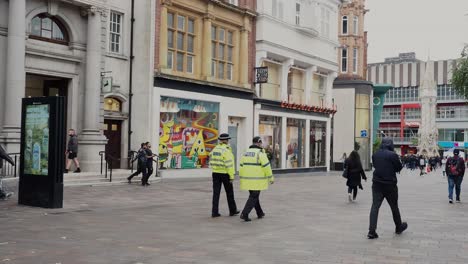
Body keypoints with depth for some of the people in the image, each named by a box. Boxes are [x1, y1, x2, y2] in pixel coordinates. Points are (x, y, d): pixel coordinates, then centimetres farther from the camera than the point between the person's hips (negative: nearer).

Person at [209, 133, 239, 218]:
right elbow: (229, 164, -18)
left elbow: (212, 162, 11)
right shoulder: (226, 150, -15)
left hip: (215, 173, 6)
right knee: (229, 192, 10)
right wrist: (231, 176, -15)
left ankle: (214, 212, 1)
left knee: (216, 193, 4)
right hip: (225, 173, -5)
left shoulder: (214, 149, 7)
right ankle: (232, 211, 21)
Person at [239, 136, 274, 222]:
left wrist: (242, 179, 14)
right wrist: (271, 178, -5)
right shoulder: (260, 153, -13)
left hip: (247, 179, 7)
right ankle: (244, 214, -12)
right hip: (257, 180, -6)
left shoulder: (246, 153, 7)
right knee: (253, 197, -1)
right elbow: (266, 166, -14)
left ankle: (260, 213, 30)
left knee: (254, 195, 20)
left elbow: (242, 167, 8)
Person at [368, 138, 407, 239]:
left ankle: (371, 231, -9)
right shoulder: (393, 155, -14)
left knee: (375, 206, 0)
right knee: (394, 206, 14)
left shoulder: (375, 155, 2)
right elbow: (399, 168, -4)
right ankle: (399, 227, 33)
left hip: (377, 184, 3)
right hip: (390, 184, -3)